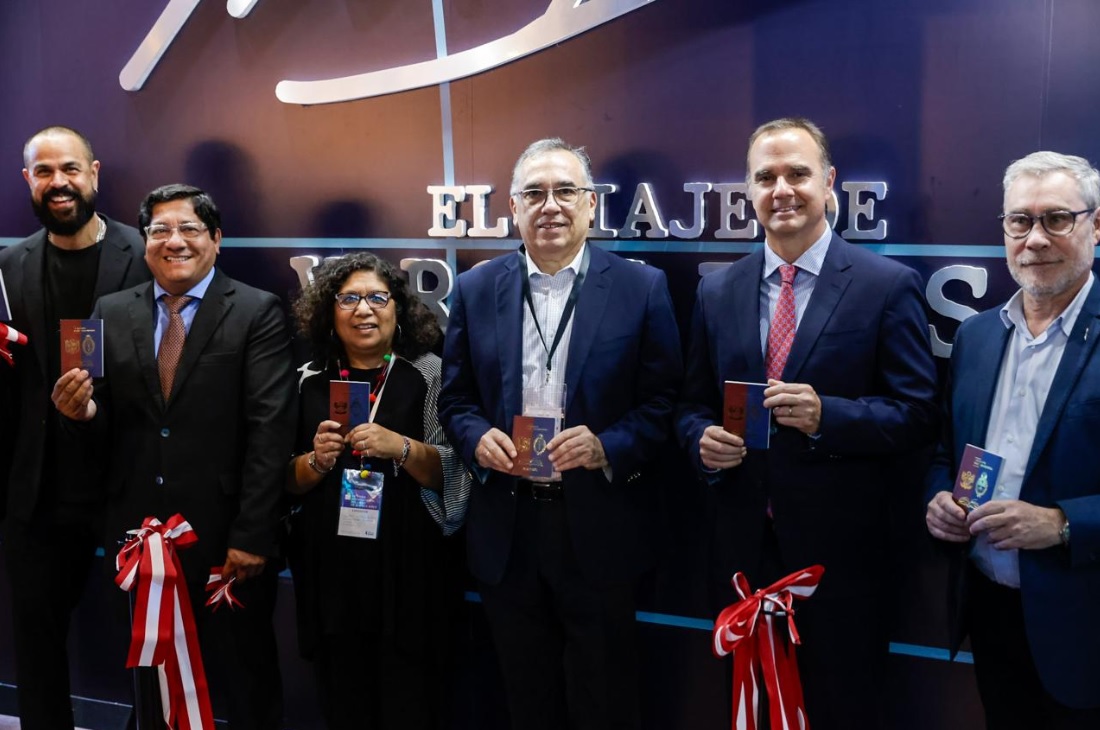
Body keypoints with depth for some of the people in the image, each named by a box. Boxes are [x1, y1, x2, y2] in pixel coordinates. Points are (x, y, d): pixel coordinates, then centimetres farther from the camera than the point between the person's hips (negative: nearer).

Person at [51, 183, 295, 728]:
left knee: (245, 683, 11)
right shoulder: (111, 313, 8)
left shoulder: (257, 312, -4)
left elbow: (270, 431, -10)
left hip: (226, 534, -3)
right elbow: (107, 426, 9)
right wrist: (84, 411, -15)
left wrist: (252, 536, -14)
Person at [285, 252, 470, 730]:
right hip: (330, 573, 3)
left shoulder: (428, 373, -2)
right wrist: (316, 461, -11)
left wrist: (402, 448, -21)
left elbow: (452, 474, -5)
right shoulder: (310, 381, 6)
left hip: (408, 572, -2)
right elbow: (288, 483, 9)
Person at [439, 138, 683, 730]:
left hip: (597, 527, -2)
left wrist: (606, 446, -20)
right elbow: (455, 399, 9)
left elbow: (662, 403, -4)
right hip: (506, 529, 3)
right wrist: (477, 437, -11)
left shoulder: (641, 287, -2)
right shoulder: (475, 291, 6)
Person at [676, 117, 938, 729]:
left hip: (839, 548, -3)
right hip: (742, 546, 4)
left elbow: (918, 417, -8)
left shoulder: (889, 286, -6)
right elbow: (694, 407, 13)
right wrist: (703, 442, -9)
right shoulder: (717, 292, 7)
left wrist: (826, 416, -24)